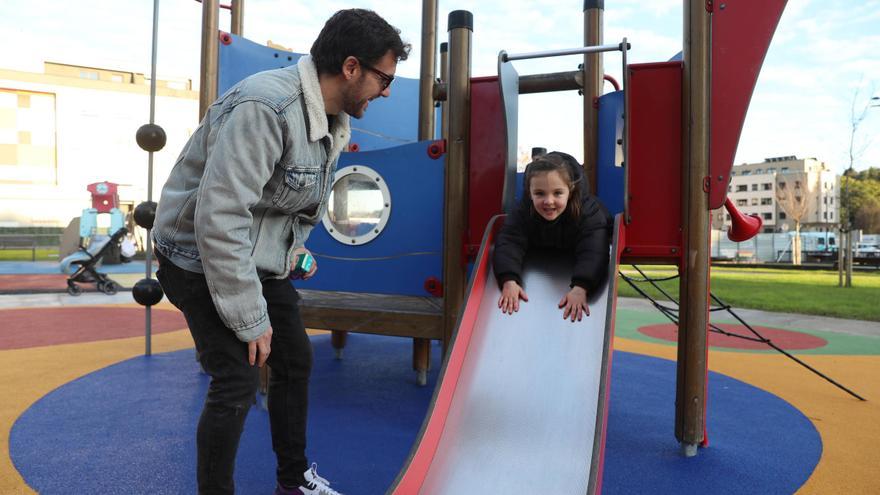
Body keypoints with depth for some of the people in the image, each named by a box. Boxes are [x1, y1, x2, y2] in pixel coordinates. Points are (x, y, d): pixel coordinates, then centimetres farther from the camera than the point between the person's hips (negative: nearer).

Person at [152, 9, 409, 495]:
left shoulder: (332, 118, 1)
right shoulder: (266, 107, -29)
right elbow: (219, 217, -33)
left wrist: (294, 252, 5)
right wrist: (250, 320, -26)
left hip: (261, 259, 9)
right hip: (202, 257, -8)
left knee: (296, 361, 13)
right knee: (237, 382, -11)